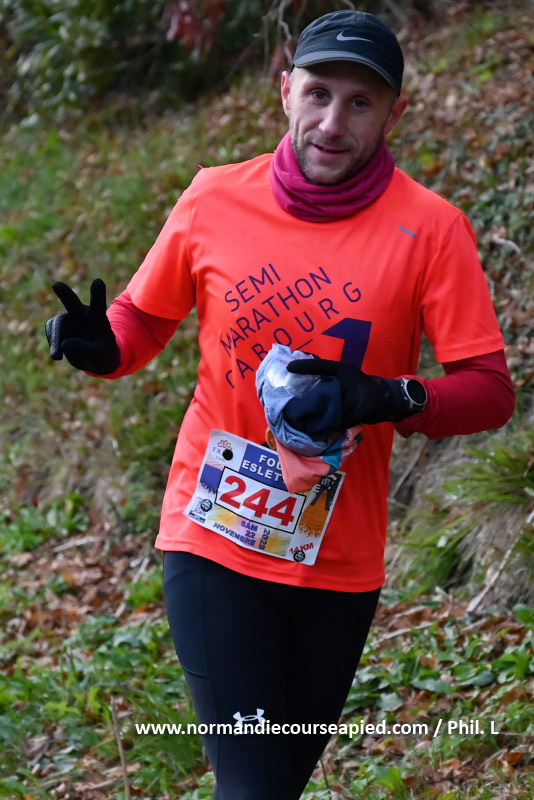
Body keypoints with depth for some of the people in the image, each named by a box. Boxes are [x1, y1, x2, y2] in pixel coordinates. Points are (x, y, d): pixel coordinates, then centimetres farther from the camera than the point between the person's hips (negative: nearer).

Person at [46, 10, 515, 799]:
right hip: (215, 544, -1)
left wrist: (390, 400, -29)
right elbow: (145, 318, 9)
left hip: (339, 561, 1)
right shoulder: (215, 199, -4)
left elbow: (490, 390, -10)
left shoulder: (430, 230, -8)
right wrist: (101, 346, -14)